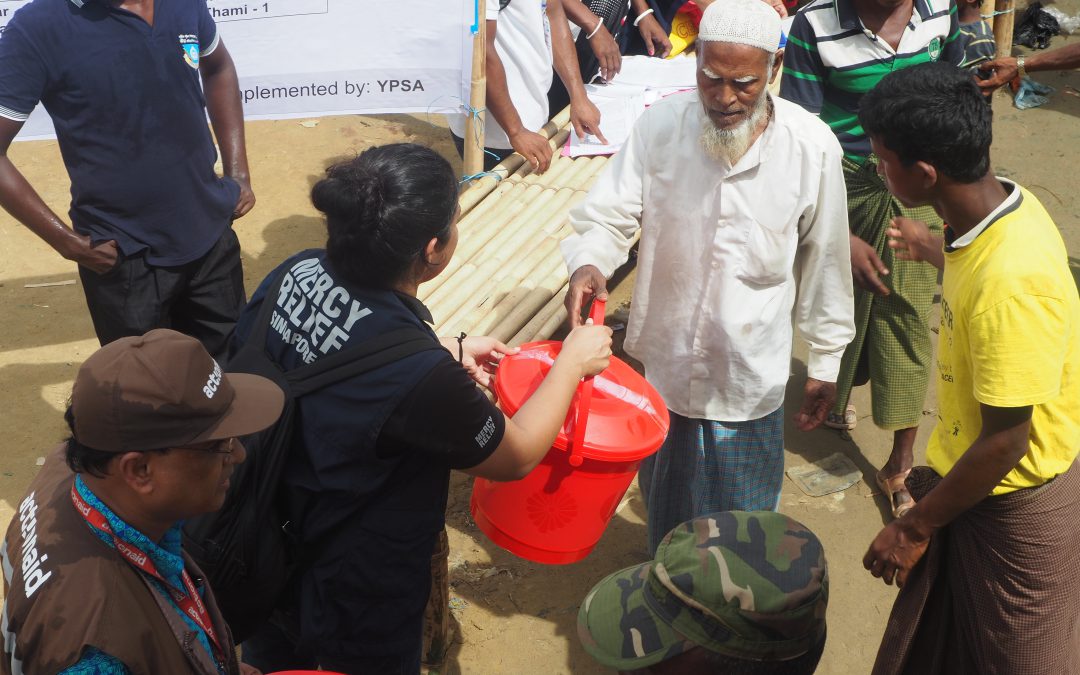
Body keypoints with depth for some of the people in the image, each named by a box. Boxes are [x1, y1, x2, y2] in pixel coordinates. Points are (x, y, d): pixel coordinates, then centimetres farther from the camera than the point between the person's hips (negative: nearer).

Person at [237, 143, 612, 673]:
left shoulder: (297, 273, -18)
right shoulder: (420, 379, -37)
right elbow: (514, 456, -16)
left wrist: (450, 351, 5)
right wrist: (573, 361, -4)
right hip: (358, 605, -6)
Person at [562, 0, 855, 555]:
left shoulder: (812, 147, -13)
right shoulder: (660, 125, -13)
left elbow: (824, 262, -3)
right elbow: (607, 216, -9)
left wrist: (825, 362, 5)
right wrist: (587, 264, -32)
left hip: (750, 376, -1)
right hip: (663, 359, 2)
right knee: (664, 508, 23)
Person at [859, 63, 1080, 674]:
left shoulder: (1009, 285, -37)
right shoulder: (1006, 204, -10)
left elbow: (1006, 441, -27)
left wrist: (914, 529, -15)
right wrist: (936, 250, 32)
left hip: (1014, 503, -8)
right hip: (977, 477, 8)